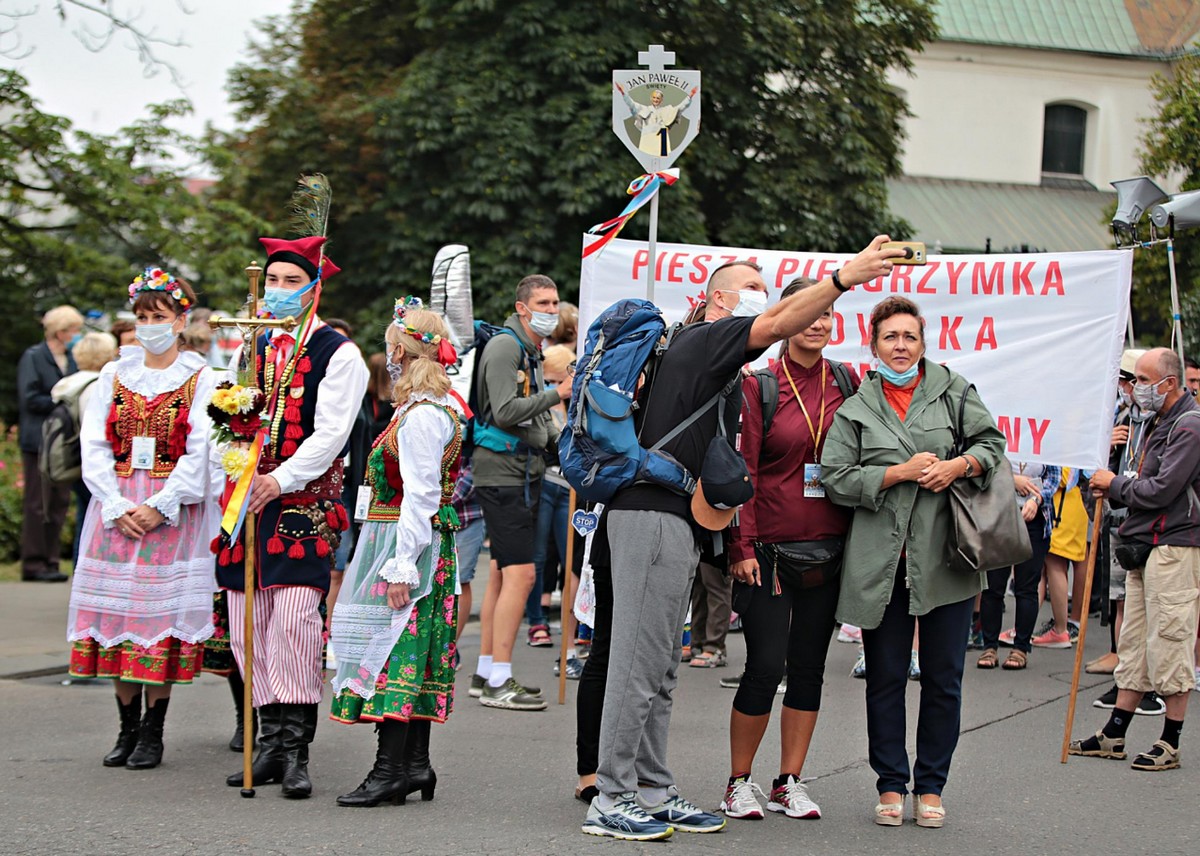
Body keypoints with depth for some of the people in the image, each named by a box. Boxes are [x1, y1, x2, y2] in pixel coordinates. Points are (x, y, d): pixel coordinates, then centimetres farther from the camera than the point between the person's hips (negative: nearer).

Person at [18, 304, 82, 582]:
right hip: (39, 441, -6)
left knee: (59, 503, 7)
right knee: (38, 505, -3)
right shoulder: (33, 357, -6)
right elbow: (31, 400, -13)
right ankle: (33, 565, 1)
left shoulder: (72, 359, 13)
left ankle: (49, 561, 13)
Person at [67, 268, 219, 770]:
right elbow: (94, 447, 5)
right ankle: (127, 728, 10)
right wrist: (118, 508, -8)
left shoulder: (201, 380, 1)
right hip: (118, 510, 3)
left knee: (161, 615, -6)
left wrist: (159, 507, -15)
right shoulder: (114, 376, 11)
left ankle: (153, 733, 1)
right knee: (118, 614, 1)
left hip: (174, 514, -3)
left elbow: (201, 454, -7)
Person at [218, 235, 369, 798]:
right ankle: (270, 741, 13)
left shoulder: (337, 353, -1)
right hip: (249, 499, 6)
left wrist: (281, 480, -18)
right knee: (248, 627, 4)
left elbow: (331, 432, -10)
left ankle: (296, 749, -11)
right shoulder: (251, 347, 17)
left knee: (294, 620, -14)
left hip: (305, 503, -6)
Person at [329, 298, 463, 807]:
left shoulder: (421, 415, -17)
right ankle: (415, 764, 15)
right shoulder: (438, 408, 14)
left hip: (406, 538, -10)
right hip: (427, 544, 10)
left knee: (393, 652, -8)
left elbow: (420, 497, -21)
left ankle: (390, 770, -8)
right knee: (412, 656, 11)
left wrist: (401, 567, -22)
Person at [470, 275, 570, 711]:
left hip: (523, 473, 10)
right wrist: (556, 395, -20)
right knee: (520, 573, -14)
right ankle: (498, 682, -13)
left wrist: (558, 442, 12)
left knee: (504, 573, 12)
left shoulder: (532, 352, 21)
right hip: (503, 473, -10)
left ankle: (486, 672, 17)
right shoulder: (504, 347, -11)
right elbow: (505, 411, -21)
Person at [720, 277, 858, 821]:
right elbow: (743, 471, -5)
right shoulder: (759, 386, -4)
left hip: (829, 546, 4)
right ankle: (739, 782, 9)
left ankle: (789, 783, 17)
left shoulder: (847, 382, 7)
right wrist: (742, 546, -11)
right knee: (765, 665, -6)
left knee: (809, 665, 8)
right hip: (772, 546, -4)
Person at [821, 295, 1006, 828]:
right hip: (882, 560, 0)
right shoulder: (856, 409, 6)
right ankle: (891, 785, 17)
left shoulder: (952, 390, 9)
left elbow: (993, 442, 11)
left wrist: (959, 466, -8)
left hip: (946, 558, 1)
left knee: (943, 679, 5)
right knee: (885, 678, 5)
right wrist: (901, 472, -10)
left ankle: (931, 786, 17)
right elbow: (837, 479, -1)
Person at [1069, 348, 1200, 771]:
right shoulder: (1160, 423, 18)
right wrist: (1113, 489, 4)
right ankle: (1114, 735, 16)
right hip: (1144, 546, 10)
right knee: (1135, 642, 12)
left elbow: (1161, 491, -19)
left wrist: (1116, 484, -5)